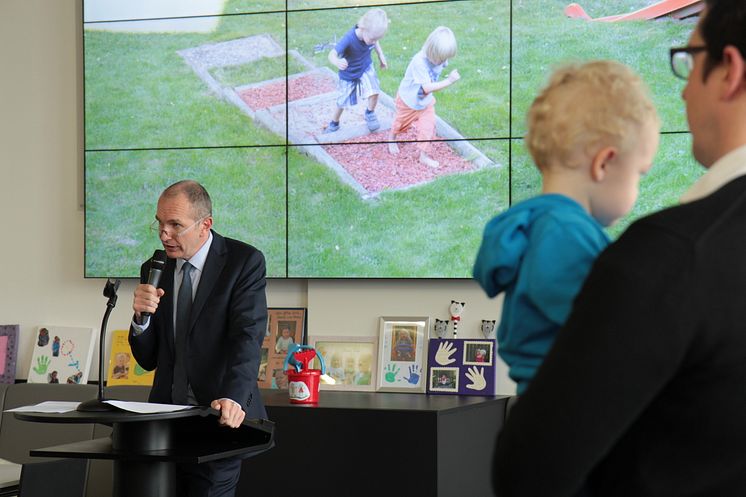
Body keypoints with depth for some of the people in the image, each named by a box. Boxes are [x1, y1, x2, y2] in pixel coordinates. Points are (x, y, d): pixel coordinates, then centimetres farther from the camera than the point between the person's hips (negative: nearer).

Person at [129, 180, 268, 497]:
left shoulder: (245, 262, -4)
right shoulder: (154, 271, 11)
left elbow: (248, 338, -16)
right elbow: (147, 360, 12)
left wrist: (233, 398, -31)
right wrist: (141, 317, -8)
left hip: (221, 415, -4)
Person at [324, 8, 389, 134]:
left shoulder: (371, 33, -24)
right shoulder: (349, 39, -40)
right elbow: (332, 54, -47)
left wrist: (381, 55, 5)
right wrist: (337, 62, -67)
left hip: (366, 67, 3)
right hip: (348, 73, -3)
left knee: (374, 91, -16)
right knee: (343, 101, 11)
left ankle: (370, 113, 17)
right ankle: (334, 124, 40)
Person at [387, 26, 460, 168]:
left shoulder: (440, 58, -21)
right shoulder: (419, 62, -41)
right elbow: (426, 87, -44)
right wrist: (449, 81, -48)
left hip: (426, 101, 4)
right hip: (409, 99, -4)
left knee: (428, 127, -4)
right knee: (401, 122, 21)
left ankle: (423, 155, 14)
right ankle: (391, 138, 52)